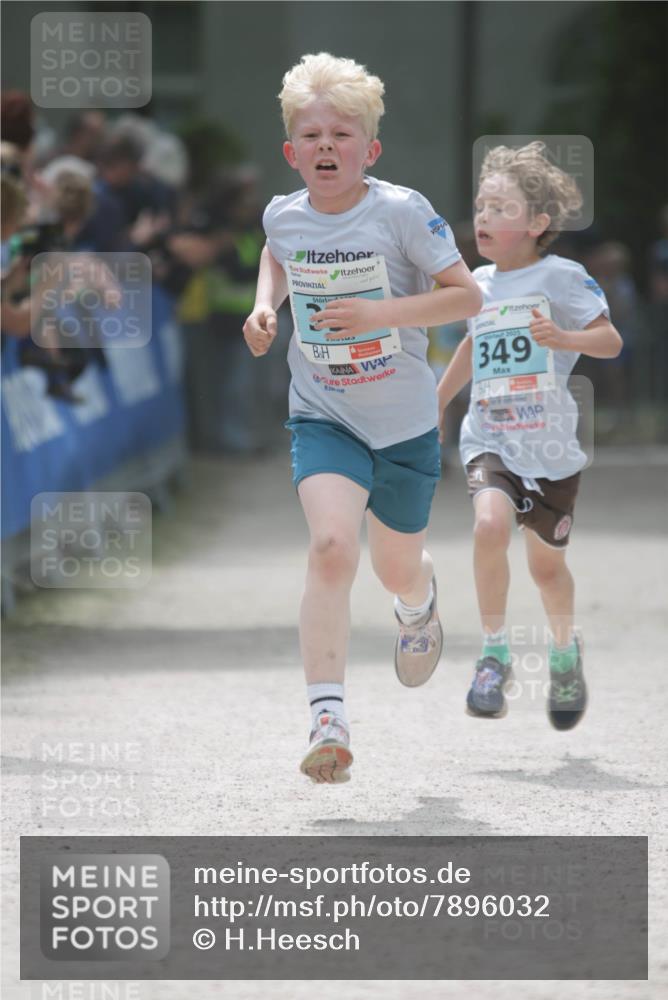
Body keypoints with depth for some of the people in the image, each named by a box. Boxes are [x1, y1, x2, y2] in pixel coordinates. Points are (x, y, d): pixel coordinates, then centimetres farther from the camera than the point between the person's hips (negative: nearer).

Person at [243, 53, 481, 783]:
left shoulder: (402, 213, -16)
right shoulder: (283, 215, -4)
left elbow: (467, 296, -15)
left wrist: (380, 314, -25)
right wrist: (265, 306, 4)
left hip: (405, 423, -1)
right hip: (322, 417, 1)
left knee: (397, 570, 17)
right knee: (331, 546, -24)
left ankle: (420, 607, 58)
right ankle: (327, 720, -23)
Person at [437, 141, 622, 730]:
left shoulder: (560, 278, -7)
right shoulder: (481, 283, 9)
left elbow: (611, 340, -13)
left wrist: (563, 338, -31)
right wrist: (437, 402, 34)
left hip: (550, 445, -2)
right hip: (489, 441, 2)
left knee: (546, 561, 8)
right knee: (490, 525, -26)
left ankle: (565, 649, 39)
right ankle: (494, 654, -13)